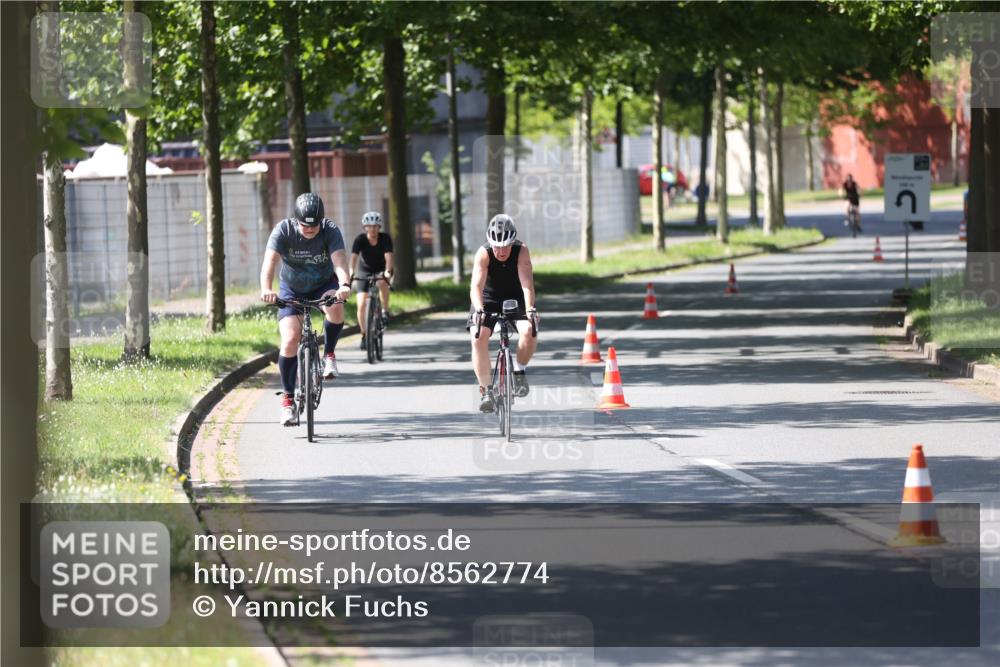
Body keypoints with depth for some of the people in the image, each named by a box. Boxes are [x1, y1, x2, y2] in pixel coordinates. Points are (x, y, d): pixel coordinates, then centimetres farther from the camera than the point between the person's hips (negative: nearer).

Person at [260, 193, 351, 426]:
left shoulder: (330, 231, -23)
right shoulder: (283, 230, -23)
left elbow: (340, 261, -37)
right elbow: (270, 261, -36)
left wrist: (344, 285, -59)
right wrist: (266, 289, -55)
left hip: (324, 285, 0)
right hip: (292, 290, 0)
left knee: (335, 309, -34)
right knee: (290, 339, -18)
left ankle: (329, 354, -7)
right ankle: (287, 397, -4)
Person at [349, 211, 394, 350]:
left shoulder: (385, 238, -21)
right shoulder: (360, 239, -21)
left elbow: (388, 256, -33)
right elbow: (354, 256, -33)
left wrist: (388, 271, -51)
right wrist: (351, 272, -50)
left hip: (381, 270, -1)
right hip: (364, 271, 1)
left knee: (382, 283, -38)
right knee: (361, 304, -10)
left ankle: (385, 311, -18)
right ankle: (364, 335, 5)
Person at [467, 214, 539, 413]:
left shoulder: (521, 251, -23)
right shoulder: (483, 254, -24)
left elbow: (527, 283, -34)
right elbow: (476, 286, -36)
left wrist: (529, 309, -50)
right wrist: (479, 310, -53)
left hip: (516, 299, 0)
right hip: (488, 301, 0)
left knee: (529, 331, -27)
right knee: (479, 337, -24)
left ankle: (519, 369, 1)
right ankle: (485, 390, -12)